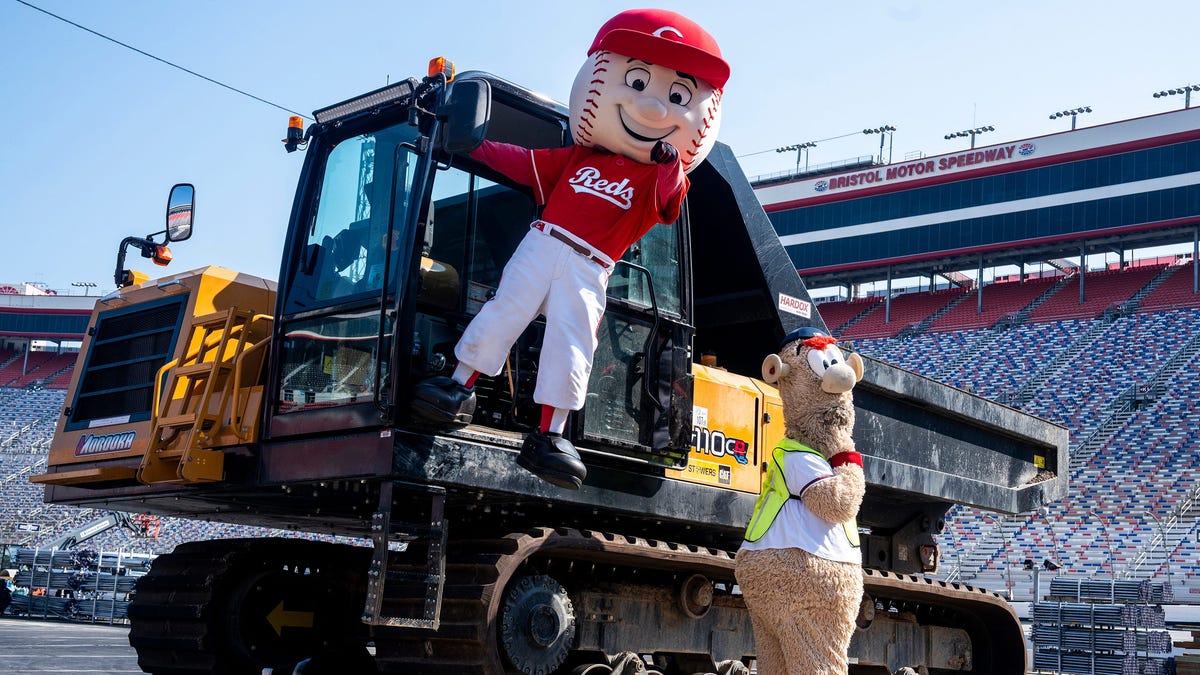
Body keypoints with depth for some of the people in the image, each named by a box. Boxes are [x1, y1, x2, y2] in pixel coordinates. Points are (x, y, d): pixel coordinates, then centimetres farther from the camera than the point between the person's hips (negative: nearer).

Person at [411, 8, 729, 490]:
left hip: (588, 269, -1)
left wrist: (670, 167, -24)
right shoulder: (575, 159, 17)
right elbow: (518, 162, 21)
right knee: (506, 309, -8)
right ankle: (459, 388, 2)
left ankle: (550, 434, -7)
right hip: (541, 245, 2)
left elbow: (667, 206, -9)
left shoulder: (658, 179, 12)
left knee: (570, 344, -8)